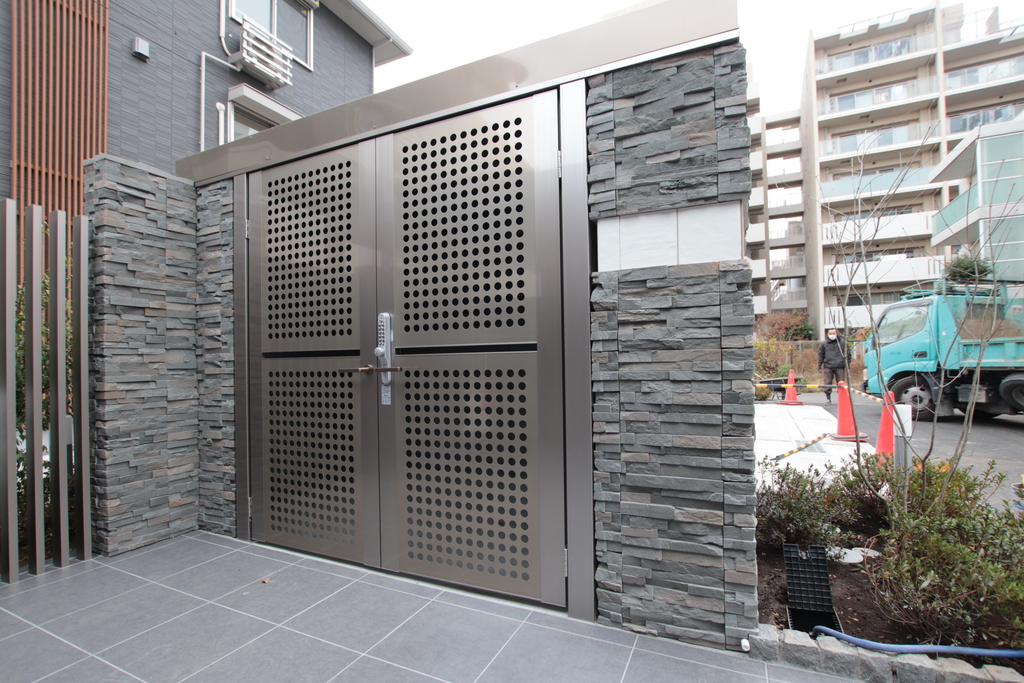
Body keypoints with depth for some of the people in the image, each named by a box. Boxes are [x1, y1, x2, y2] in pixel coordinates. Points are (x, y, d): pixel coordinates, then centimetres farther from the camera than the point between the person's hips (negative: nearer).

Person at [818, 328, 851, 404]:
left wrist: (847, 364, 8)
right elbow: (820, 355, 11)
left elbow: (848, 353, 13)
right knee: (827, 383, -2)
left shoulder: (843, 342, 8)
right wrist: (819, 365, 6)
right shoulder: (824, 343, 8)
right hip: (828, 366, 0)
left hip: (840, 367, 0)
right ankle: (828, 397, 8)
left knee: (841, 383, 1)